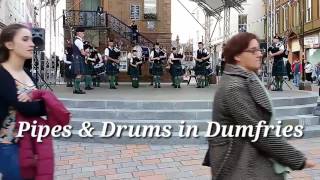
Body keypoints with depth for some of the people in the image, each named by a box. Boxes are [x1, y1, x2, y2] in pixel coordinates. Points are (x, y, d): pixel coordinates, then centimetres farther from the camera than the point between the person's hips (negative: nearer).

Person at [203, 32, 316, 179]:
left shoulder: (244, 80, 9)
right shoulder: (235, 86, -23)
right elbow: (258, 132, -25)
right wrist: (298, 159, -19)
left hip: (248, 160, 9)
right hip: (240, 166, -9)